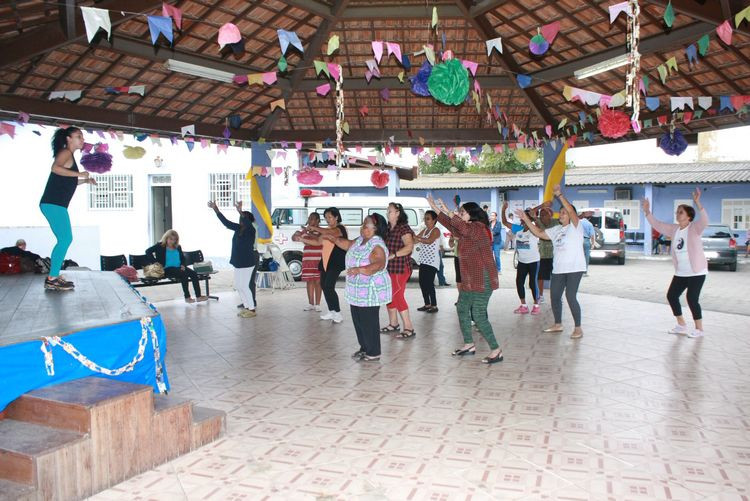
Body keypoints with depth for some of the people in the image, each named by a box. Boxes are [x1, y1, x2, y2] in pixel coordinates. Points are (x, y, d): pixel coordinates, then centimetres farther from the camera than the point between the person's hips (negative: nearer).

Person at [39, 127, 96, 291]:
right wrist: (79, 173, -23)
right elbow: (55, 168, -27)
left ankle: (54, 276, 17)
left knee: (65, 240, 13)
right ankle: (52, 280, -10)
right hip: (53, 204, -10)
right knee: (65, 239, -12)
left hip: (56, 204, 10)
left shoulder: (69, 155, 23)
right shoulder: (65, 152, -5)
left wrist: (86, 180, 23)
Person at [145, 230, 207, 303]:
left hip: (179, 267, 6)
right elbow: (148, 251, -7)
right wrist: (155, 262, -17)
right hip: (167, 269, -6)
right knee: (184, 274, -32)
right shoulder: (160, 246, 2)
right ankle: (187, 297, -27)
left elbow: (182, 257, 28)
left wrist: (182, 265, 6)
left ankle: (198, 296, -20)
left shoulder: (178, 247, 19)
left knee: (194, 274, -19)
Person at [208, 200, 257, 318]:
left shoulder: (250, 230, -14)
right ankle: (247, 307, 23)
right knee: (238, 286, 12)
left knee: (244, 286, -7)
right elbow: (226, 222, 10)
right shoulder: (238, 228, 7)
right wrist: (216, 209, 6)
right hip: (238, 262, 8)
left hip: (247, 263, -8)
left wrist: (240, 212, -50)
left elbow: (247, 223, -35)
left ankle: (252, 309, 3)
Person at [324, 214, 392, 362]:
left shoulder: (377, 245, -21)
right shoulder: (360, 240, 8)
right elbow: (347, 244, 28)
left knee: (369, 322, -1)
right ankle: (364, 348, 31)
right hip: (356, 290, 9)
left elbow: (379, 264, -36)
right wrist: (332, 238, 24)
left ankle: (374, 353, 11)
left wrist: (360, 270, -48)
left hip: (370, 291, -9)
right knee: (358, 320, 17)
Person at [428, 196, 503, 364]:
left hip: (482, 281, -10)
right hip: (469, 280, 10)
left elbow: (463, 227, -36)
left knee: (479, 315, -11)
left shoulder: (479, 229, -15)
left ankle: (496, 350, -5)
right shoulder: (466, 232, 14)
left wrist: (448, 212, -33)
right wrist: (436, 209, 20)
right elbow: (451, 225, 24)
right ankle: (469, 345, 26)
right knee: (462, 309, 15)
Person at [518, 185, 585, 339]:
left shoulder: (575, 226, -6)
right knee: (555, 296, 11)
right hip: (558, 269, 8)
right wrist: (526, 219, 6)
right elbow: (539, 233, 14)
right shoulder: (556, 230, 14)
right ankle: (558, 325, 27)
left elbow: (571, 211, -22)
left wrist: (559, 195, -28)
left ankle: (578, 328, 0)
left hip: (574, 268, -8)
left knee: (571, 296, -12)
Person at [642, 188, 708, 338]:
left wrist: (697, 203, -46)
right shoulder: (674, 229, 6)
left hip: (697, 272, -7)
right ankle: (681, 325, 21)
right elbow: (657, 224, 11)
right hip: (680, 273, 7)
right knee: (671, 295, 7)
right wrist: (647, 211, 1)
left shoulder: (695, 228, -13)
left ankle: (699, 329, 9)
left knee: (692, 299, -8)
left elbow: (704, 220, -32)